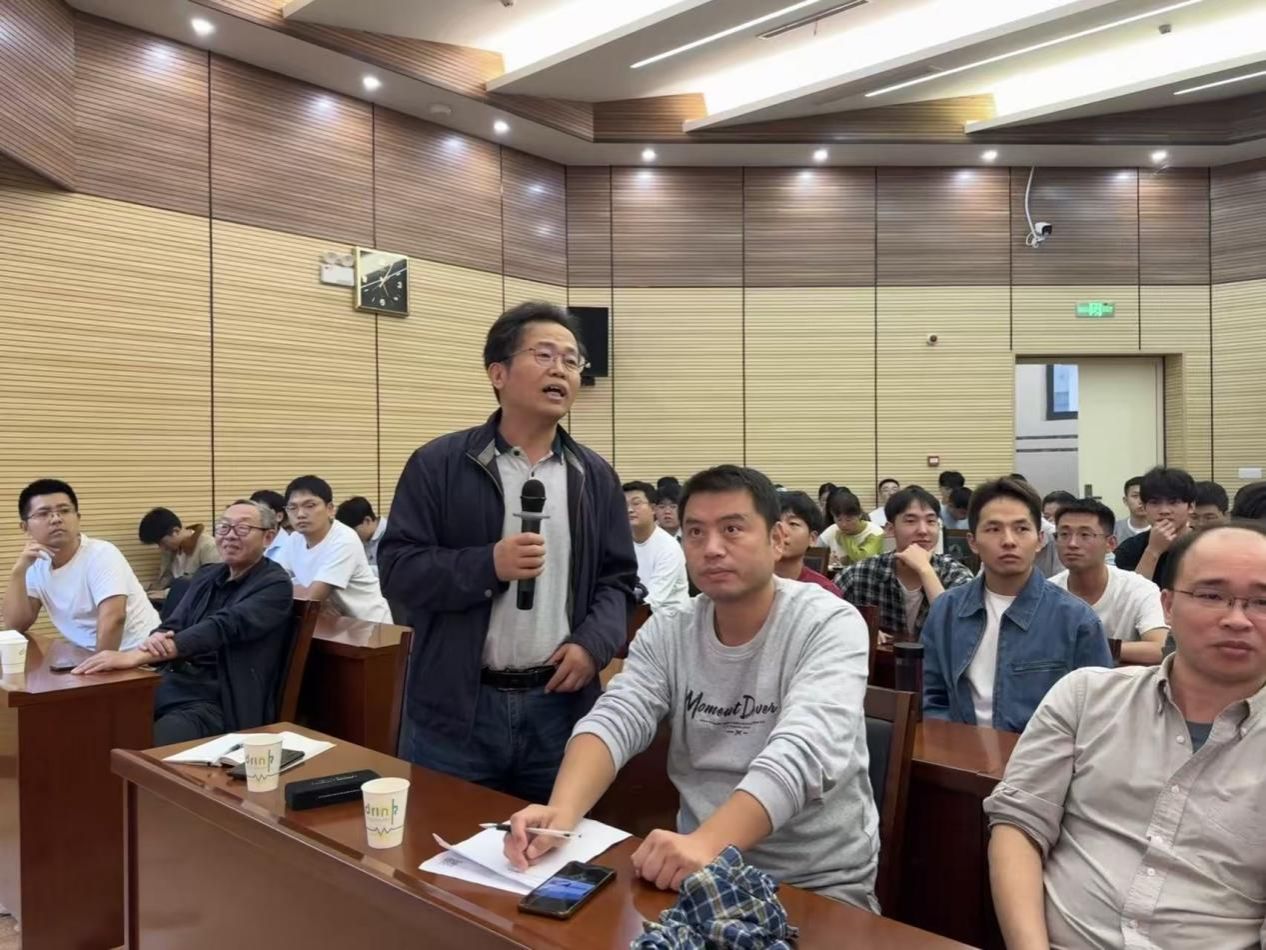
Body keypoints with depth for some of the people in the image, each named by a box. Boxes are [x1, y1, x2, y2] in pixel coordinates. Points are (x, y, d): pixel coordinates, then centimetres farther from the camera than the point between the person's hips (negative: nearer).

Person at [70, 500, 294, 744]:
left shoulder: (275, 584, -6)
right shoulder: (206, 576, 16)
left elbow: (222, 627, -20)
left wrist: (136, 655, -30)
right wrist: (156, 640, -17)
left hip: (216, 703, -6)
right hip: (170, 687, 7)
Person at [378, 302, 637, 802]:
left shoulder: (595, 476, 7)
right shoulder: (438, 464, -3)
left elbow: (618, 579, 9)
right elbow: (398, 569, -6)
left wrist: (594, 643, -9)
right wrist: (489, 564, -20)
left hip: (559, 704, 3)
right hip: (456, 706, -2)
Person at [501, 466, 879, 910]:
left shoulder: (829, 625, -14)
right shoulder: (667, 633, 0)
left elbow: (803, 753, -27)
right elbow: (613, 721, -12)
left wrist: (708, 841, -41)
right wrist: (561, 812, -31)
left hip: (821, 884, -4)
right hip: (701, 869, 4)